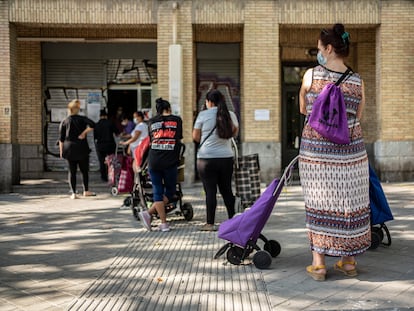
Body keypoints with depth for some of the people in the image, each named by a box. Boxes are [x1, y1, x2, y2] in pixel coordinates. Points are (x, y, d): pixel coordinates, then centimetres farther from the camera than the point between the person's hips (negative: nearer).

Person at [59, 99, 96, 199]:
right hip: (82, 148, -2)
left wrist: (61, 151, 9)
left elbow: (61, 139, 4)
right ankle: (86, 191, 14)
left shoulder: (64, 122, 5)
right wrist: (84, 133, -9)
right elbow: (92, 125, -19)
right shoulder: (82, 119, -1)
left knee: (72, 172, 5)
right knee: (84, 170, 10)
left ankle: (73, 193, 3)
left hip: (69, 149, 2)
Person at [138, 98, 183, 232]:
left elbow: (151, 139, 16)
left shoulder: (152, 121, 12)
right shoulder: (176, 120, 7)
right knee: (170, 191, 9)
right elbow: (179, 139, 12)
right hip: (170, 162, -2)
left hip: (154, 161, 3)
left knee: (158, 191, 9)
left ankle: (164, 223, 2)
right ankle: (149, 213, -5)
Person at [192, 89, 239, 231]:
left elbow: (195, 136, -1)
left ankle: (210, 223, 0)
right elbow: (234, 133, 19)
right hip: (226, 157, 4)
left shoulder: (203, 115, -7)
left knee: (210, 191, -1)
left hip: (207, 158, -4)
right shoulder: (231, 115, 4)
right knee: (227, 190, 14)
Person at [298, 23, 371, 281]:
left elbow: (303, 109, 8)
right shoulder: (357, 81, 1)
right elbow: (358, 117, 8)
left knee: (318, 204, 7)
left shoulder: (312, 75, -5)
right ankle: (348, 262, 21)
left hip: (316, 151, -2)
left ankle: (318, 264, 10)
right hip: (350, 151, 2)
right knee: (348, 203, 11)